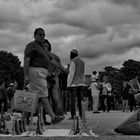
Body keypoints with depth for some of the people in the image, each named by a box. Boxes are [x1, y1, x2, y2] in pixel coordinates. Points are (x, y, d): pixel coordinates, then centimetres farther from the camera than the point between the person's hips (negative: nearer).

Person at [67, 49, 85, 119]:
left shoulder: (73, 62, -8)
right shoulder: (82, 62, 15)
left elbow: (71, 74, -14)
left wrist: (68, 84, -12)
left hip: (73, 84, -6)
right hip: (81, 84, 6)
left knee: (73, 100, -5)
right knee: (80, 100, 3)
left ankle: (73, 115, -7)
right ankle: (81, 115, -1)